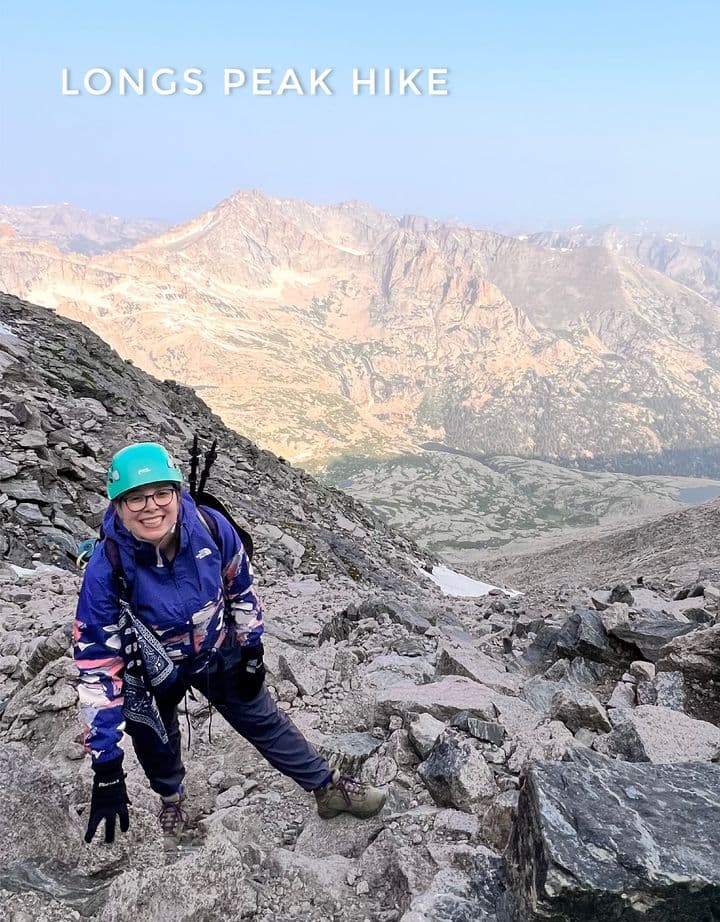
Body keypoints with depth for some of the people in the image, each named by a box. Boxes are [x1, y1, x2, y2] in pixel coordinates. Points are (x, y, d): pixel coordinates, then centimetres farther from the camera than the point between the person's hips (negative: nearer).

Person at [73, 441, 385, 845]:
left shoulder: (211, 528, -29)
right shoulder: (106, 570, -35)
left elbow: (241, 589, -7)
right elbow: (96, 667, -28)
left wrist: (251, 652, 2)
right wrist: (107, 767, -26)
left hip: (217, 654, 1)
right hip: (151, 674, -1)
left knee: (265, 720, 14)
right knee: (157, 745, 21)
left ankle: (329, 788, 34)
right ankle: (171, 799, 56)